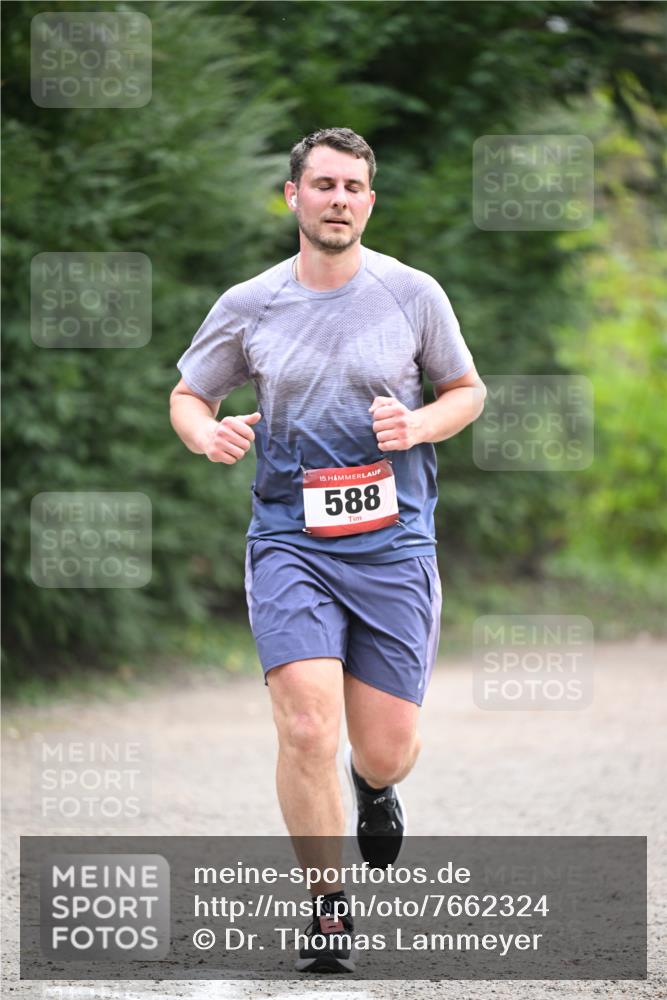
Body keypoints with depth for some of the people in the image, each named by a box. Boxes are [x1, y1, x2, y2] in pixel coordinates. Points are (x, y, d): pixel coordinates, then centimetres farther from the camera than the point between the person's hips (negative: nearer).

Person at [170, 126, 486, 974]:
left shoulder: (412, 294, 1)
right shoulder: (247, 306, 2)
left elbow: (468, 390, 13)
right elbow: (187, 396, 14)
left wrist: (418, 425, -8)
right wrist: (208, 434, -10)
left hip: (394, 546, 1)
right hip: (290, 545, -1)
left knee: (384, 752, 1)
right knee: (307, 729, -18)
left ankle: (376, 788, 41)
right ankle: (327, 909, -3)